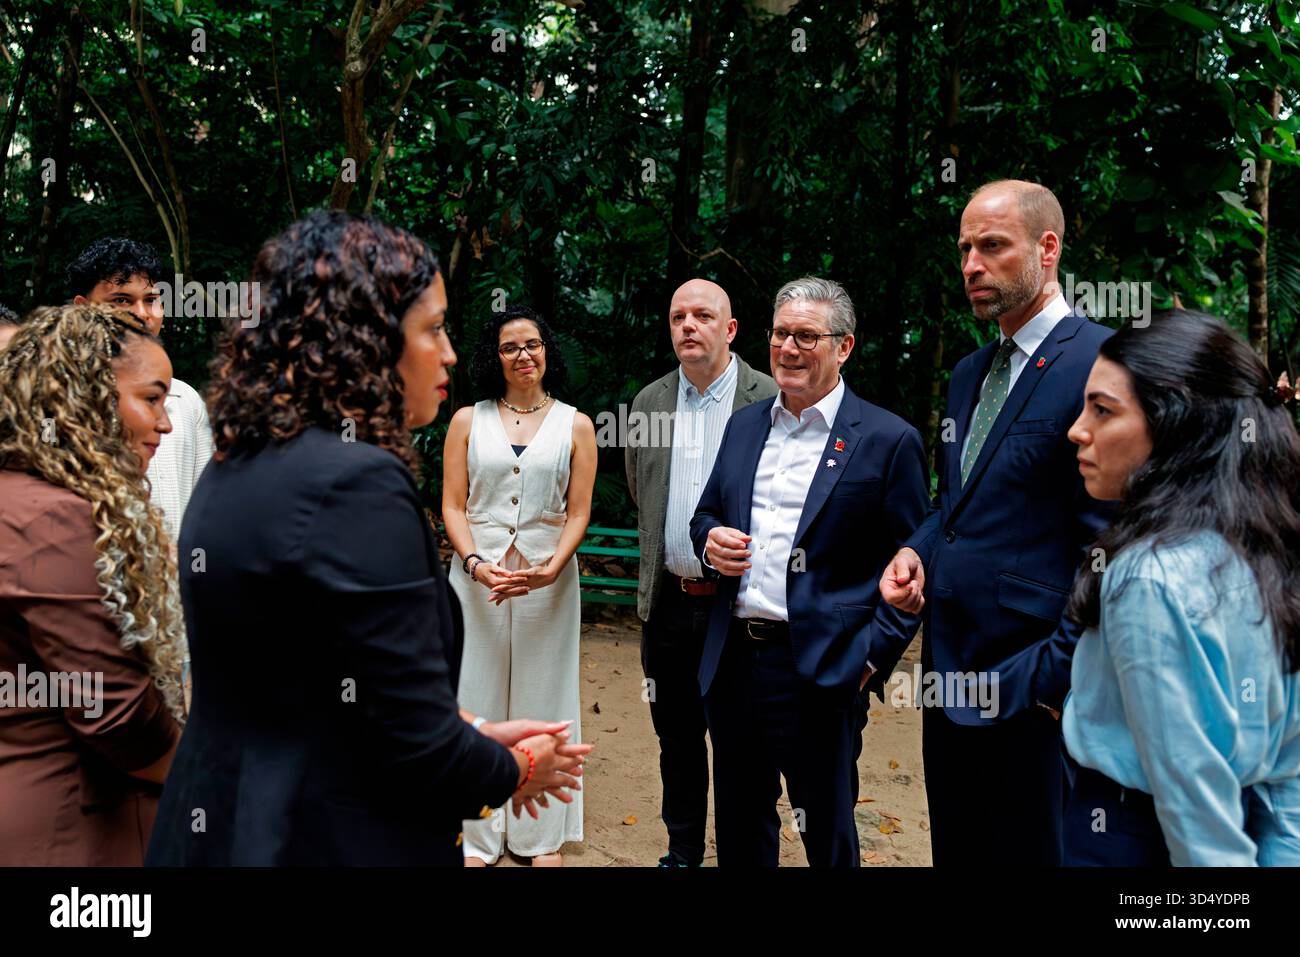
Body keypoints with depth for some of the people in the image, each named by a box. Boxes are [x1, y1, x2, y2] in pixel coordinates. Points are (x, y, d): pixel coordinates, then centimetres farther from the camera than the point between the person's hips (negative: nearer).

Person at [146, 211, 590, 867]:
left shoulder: (227, 474, 2)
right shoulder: (357, 482, -24)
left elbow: (304, 696, 8)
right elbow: (419, 750, -23)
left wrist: (471, 735, 9)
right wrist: (519, 769, -4)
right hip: (336, 841, -8)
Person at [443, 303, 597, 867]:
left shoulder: (575, 425, 5)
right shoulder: (468, 421, 6)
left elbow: (578, 513, 1)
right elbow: (453, 505, 2)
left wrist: (551, 567, -15)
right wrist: (475, 563, -14)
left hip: (549, 578, 0)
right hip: (476, 575, 1)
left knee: (542, 697, 7)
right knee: (478, 697, 6)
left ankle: (543, 836, 21)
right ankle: (479, 835, 19)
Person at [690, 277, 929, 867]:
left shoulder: (888, 440, -6)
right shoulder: (743, 426, 11)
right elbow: (705, 515, 20)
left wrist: (872, 655, -15)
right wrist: (710, 541, -3)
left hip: (821, 676, -5)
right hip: (733, 664, 5)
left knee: (828, 840, 12)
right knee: (739, 830, 21)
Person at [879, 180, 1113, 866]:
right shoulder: (968, 374, 13)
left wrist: (1058, 676, -17)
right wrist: (916, 551, 2)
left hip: (1031, 691, -8)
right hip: (948, 672, 8)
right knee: (954, 851, 21)